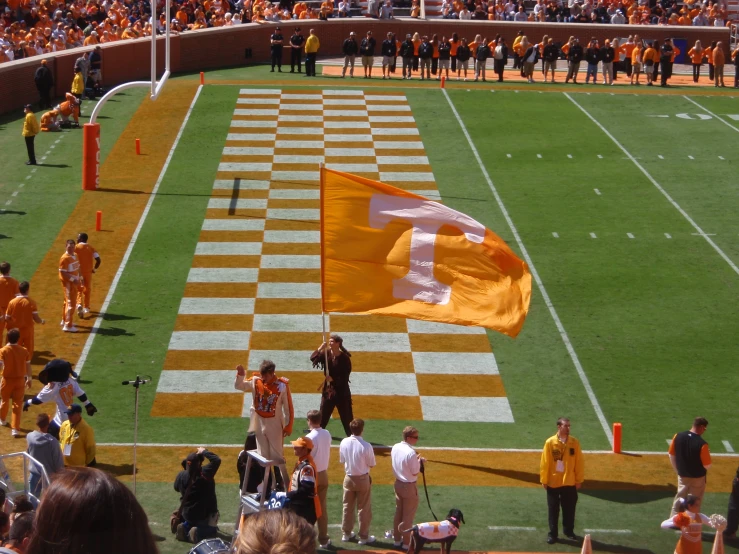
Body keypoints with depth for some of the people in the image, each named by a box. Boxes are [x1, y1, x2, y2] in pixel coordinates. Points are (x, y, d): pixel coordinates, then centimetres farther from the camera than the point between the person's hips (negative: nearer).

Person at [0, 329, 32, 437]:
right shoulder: (24, 351, -6)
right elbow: (28, 366, 2)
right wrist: (29, 379, 14)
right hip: (20, 380, 1)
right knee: (17, 404, 4)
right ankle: (15, 429, -2)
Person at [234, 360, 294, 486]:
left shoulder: (282, 385, -16)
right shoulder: (255, 381, -8)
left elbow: (288, 407, -11)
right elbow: (238, 386, -4)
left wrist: (288, 427, -9)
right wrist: (240, 375, -24)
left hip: (275, 426, -3)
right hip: (259, 425, 3)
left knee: (277, 455, 4)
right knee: (263, 456, 14)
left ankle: (285, 483, 13)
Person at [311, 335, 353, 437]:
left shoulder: (345, 358, -14)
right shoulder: (326, 354, -3)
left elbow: (345, 375, -11)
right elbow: (313, 358, -12)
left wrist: (333, 379, -17)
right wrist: (320, 348, -23)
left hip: (341, 389, -4)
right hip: (328, 388, 4)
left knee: (346, 414, 0)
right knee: (323, 412, 15)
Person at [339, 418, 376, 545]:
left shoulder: (344, 442, -11)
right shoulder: (366, 446, -24)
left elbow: (342, 460, 1)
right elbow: (371, 465, -12)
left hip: (349, 478, 4)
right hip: (363, 479, -4)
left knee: (347, 507, 19)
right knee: (364, 509, 9)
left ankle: (346, 533, 29)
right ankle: (364, 536, 16)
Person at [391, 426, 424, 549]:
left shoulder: (395, 448, -2)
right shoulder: (411, 453, -27)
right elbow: (415, 472, -20)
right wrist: (420, 461, -3)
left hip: (398, 483, 7)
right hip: (409, 486, -7)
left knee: (398, 513, 20)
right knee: (408, 516, 7)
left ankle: (396, 539, 30)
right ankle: (406, 542, 17)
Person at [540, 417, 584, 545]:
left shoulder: (574, 442, -3)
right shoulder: (550, 442, -8)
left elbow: (579, 462, 1)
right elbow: (545, 463, -5)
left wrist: (579, 480, 1)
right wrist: (544, 480, -4)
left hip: (569, 482, 2)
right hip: (553, 482, -2)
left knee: (569, 509, 11)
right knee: (553, 510, 7)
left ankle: (569, 531, 27)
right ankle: (552, 534, 15)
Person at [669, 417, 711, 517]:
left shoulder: (678, 437, -10)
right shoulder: (702, 444, -26)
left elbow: (671, 455, 2)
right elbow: (707, 465, -20)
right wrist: (707, 453, 0)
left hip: (682, 476, 5)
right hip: (697, 478, -5)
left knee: (678, 501, 19)